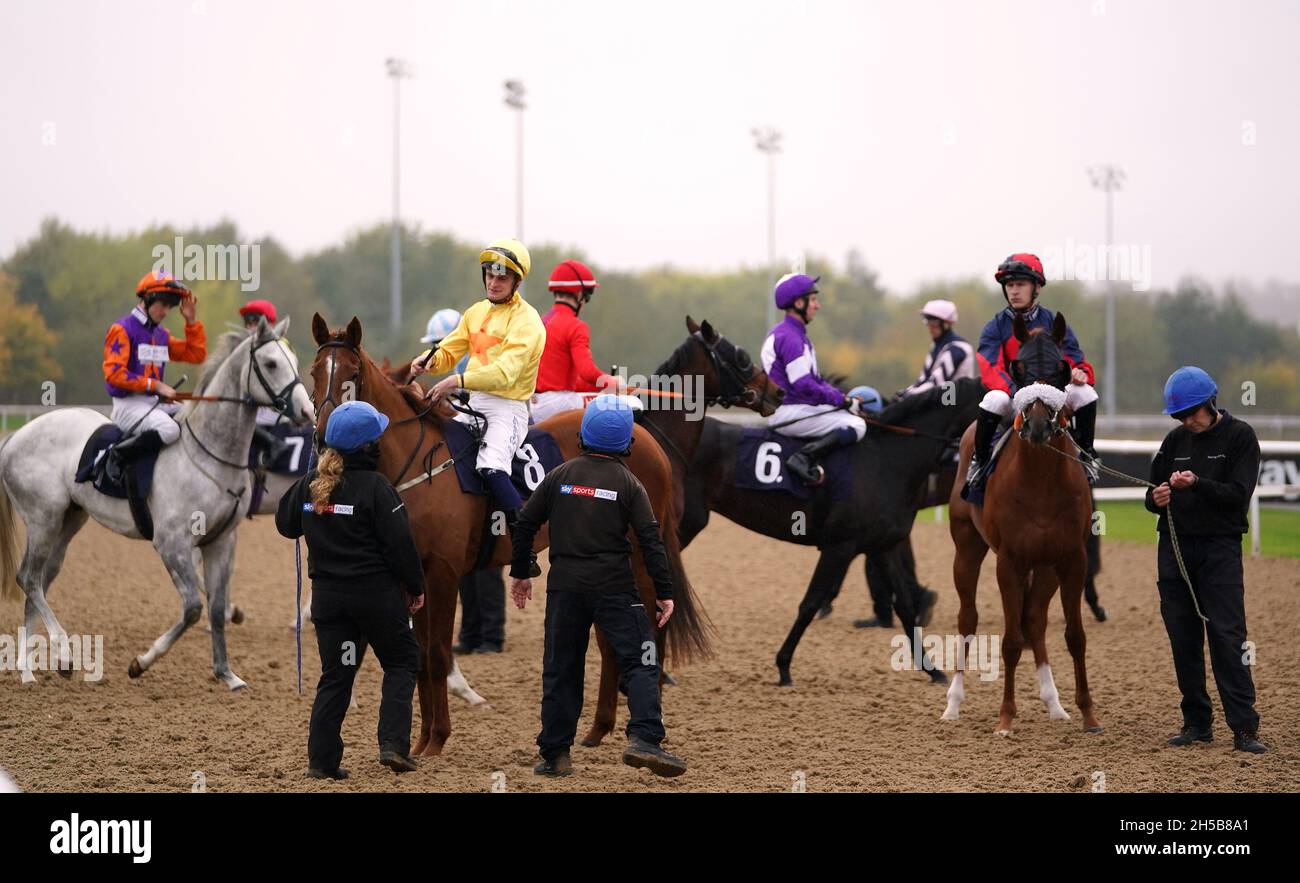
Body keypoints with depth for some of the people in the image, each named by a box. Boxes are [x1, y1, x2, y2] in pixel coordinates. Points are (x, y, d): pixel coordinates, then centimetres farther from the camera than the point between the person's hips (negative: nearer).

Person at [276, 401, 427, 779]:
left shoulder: (309, 484, 1)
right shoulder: (375, 486, -15)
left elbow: (286, 524, 17)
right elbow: (400, 543, -13)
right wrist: (416, 587, -1)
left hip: (327, 593, 5)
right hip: (376, 592, -5)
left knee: (335, 675, 11)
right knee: (402, 661, 13)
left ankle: (322, 759, 7)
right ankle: (393, 744, -1)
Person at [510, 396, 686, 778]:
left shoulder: (559, 476, 5)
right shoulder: (628, 483, -2)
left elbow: (525, 526, 8)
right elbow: (650, 539, -7)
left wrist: (519, 573, 20)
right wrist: (665, 592, -4)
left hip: (564, 587, 3)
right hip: (614, 586, -3)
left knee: (561, 669, 10)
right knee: (639, 664, -2)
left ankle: (555, 754, 10)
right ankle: (644, 739, -20)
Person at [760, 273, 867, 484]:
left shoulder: (796, 334, 20)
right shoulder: (790, 338, -15)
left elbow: (815, 379, 21)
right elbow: (803, 386, -22)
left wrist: (845, 398, 8)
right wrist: (844, 401, -14)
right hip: (789, 414, -10)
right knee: (856, 426, -15)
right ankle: (804, 458, -27)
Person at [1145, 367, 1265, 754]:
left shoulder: (1240, 436, -2)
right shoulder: (1175, 441, 11)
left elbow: (1238, 494, -12)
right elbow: (1154, 495, 14)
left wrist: (1197, 484, -26)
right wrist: (1156, 499, -11)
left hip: (1220, 548, -5)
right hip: (1176, 548, 5)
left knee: (1227, 636, -11)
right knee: (1184, 641, 5)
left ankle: (1244, 728, -13)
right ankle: (1197, 723, 12)